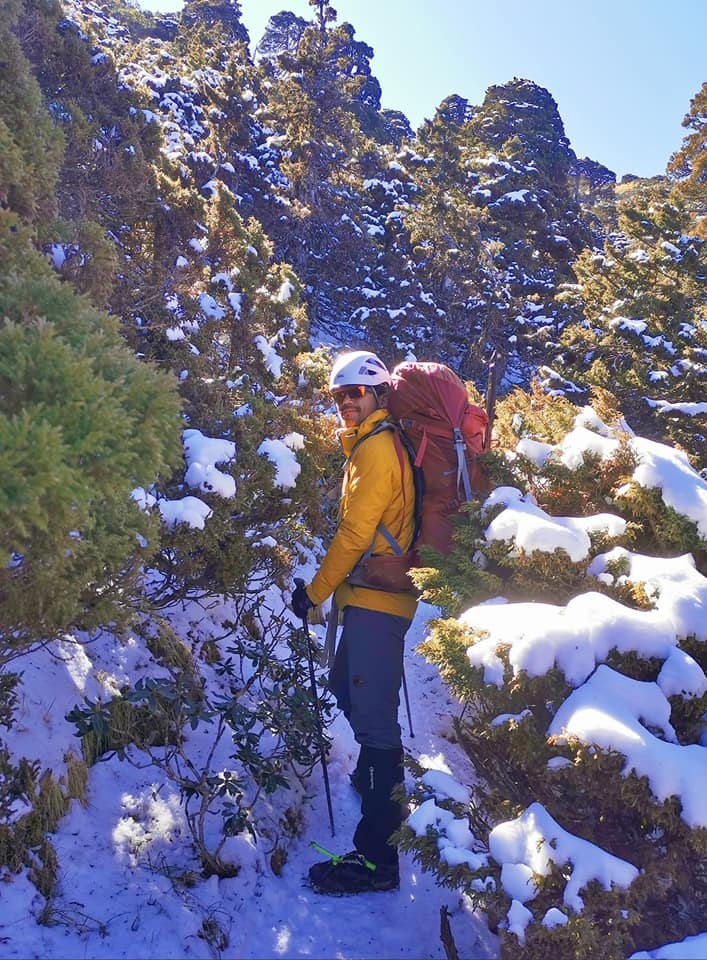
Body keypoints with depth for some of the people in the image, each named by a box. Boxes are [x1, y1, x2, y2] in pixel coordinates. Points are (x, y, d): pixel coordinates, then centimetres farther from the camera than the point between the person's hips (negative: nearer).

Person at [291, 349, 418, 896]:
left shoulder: (376, 449, -12)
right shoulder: (370, 445, 19)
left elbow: (354, 534, -16)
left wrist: (315, 591, -9)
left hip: (376, 601, -11)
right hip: (373, 597, 11)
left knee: (373, 714, -12)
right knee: (347, 690, 25)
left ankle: (377, 856, -10)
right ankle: (378, 778, 47)